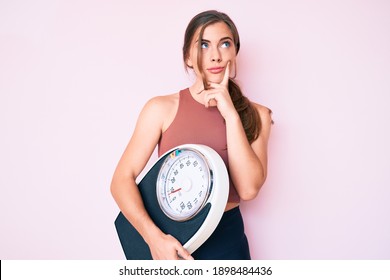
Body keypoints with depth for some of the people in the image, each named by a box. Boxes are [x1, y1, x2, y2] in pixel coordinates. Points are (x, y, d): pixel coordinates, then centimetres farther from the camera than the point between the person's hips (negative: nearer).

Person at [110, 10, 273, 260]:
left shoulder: (256, 115, -3)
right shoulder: (162, 108, -9)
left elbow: (248, 189, -15)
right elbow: (122, 179, -12)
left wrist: (231, 115, -18)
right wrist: (154, 237, -25)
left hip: (226, 239, 2)